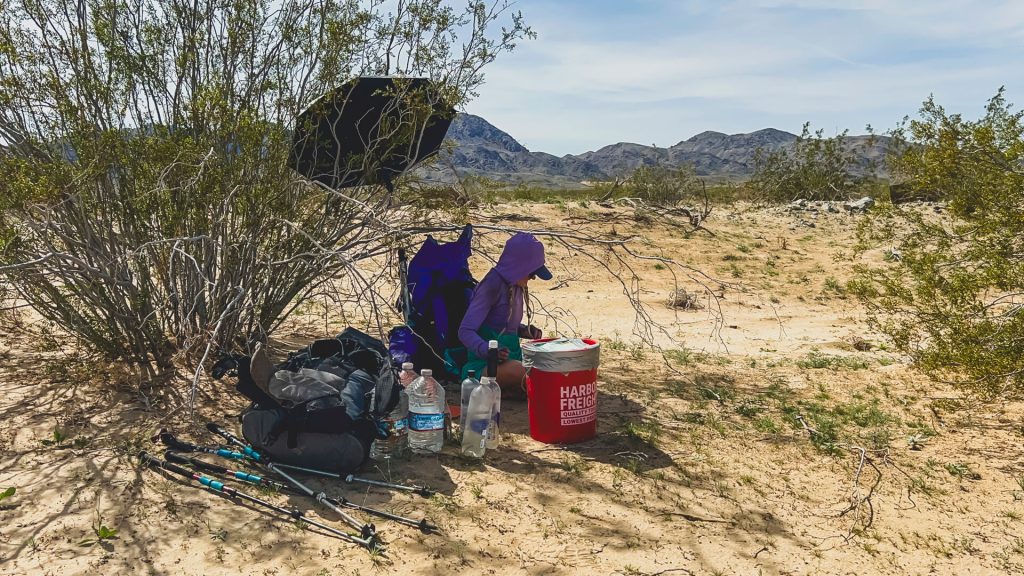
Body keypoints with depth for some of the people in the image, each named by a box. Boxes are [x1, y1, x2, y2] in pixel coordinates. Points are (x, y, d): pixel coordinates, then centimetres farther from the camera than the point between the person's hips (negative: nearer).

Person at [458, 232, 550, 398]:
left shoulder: (517, 287, 10)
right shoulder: (492, 286, -15)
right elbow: (465, 331, -19)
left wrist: (524, 330, 5)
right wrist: (487, 350, -36)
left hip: (512, 358, 8)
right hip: (485, 364, -8)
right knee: (518, 371, -38)